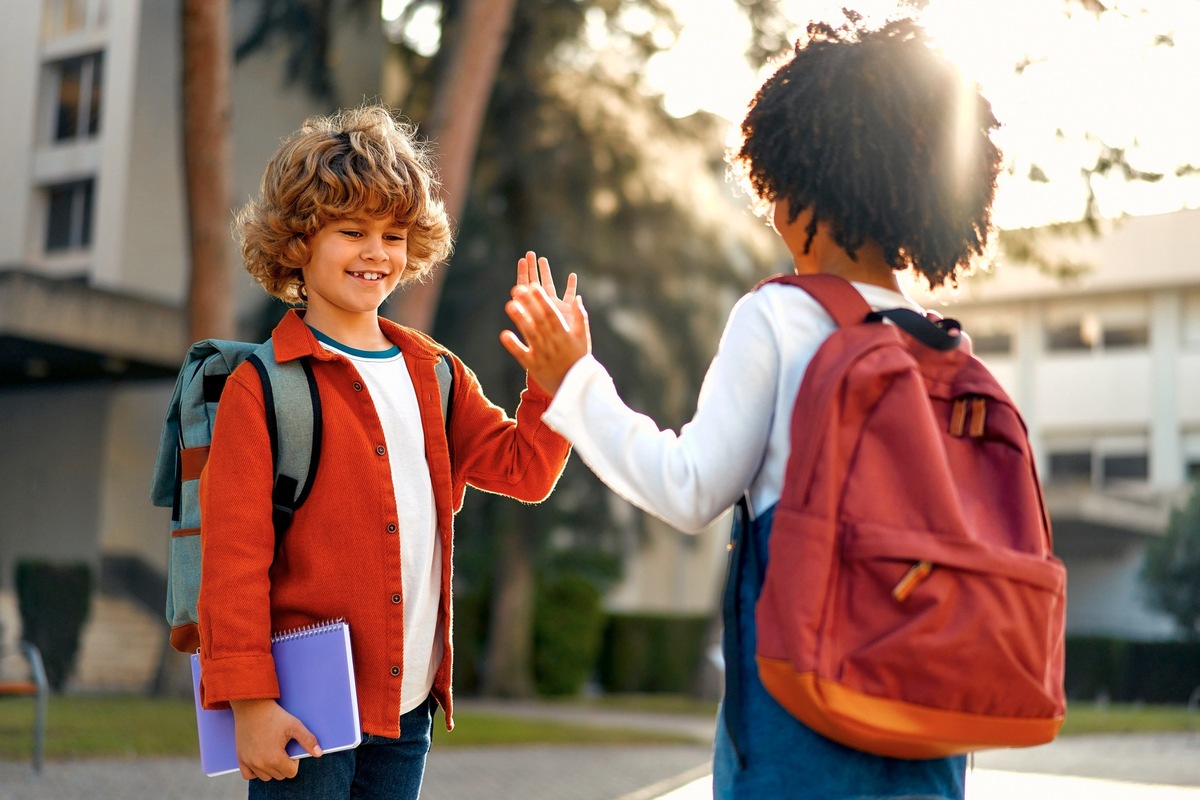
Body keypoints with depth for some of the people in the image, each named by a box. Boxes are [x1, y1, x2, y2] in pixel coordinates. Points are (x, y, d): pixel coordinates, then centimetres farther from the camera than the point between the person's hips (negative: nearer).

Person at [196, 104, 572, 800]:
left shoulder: (434, 375, 11)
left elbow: (524, 468, 9)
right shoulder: (261, 388, -9)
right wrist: (249, 700, -13)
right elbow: (234, 553, -11)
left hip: (408, 702, 6)